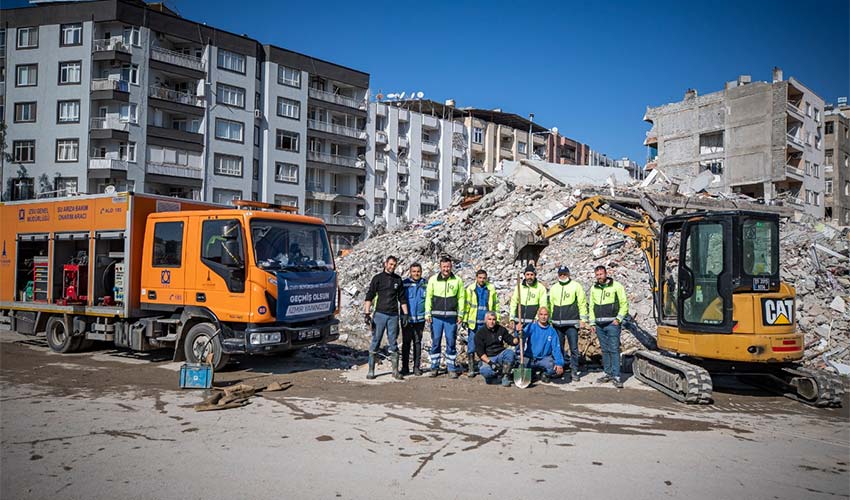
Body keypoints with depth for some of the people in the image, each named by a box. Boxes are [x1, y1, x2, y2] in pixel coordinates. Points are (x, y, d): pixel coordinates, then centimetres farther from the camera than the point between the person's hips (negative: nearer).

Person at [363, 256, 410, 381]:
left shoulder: (398, 279, 11)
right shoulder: (378, 278, 2)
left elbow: (402, 298, 16)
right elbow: (369, 296, -1)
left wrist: (405, 314, 9)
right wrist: (367, 313, -10)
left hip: (393, 315, 3)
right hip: (380, 314, -2)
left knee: (394, 344, 5)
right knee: (375, 343, -1)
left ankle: (395, 371, 10)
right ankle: (371, 371, 5)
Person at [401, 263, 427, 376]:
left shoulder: (425, 284, 4)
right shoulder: (404, 283, -3)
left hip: (420, 319, 2)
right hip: (407, 319, -2)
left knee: (418, 342, 9)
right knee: (406, 343, 4)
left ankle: (416, 367, 17)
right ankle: (405, 367, 12)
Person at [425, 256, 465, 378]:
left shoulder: (457, 280, 4)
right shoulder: (433, 279, 3)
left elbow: (461, 298, 7)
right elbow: (428, 297, 5)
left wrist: (460, 314, 2)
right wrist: (427, 314, -1)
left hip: (451, 317, 0)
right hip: (436, 316, 0)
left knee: (451, 342, 3)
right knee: (435, 342, 4)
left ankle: (451, 368, 12)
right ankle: (434, 367, 14)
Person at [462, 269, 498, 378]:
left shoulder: (491, 289, 5)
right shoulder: (470, 289, 3)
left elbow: (495, 305, 10)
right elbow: (466, 304, 3)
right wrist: (465, 319, -1)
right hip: (473, 322, -1)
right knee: (471, 347, 1)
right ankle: (471, 369, 10)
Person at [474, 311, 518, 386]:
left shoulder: (501, 329, 6)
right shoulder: (480, 333, -3)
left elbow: (511, 340, 10)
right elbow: (480, 352, -9)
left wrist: (517, 339, -14)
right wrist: (490, 362, -22)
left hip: (500, 355, 3)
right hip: (487, 358, -3)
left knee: (510, 353, -28)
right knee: (485, 371, -34)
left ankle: (505, 377, -16)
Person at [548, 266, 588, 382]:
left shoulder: (575, 286, 3)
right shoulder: (553, 288, 15)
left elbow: (582, 303, 1)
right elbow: (550, 305, 18)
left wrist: (583, 319, -4)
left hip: (571, 323, -4)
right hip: (557, 324, 4)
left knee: (574, 348, -4)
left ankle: (574, 371, 3)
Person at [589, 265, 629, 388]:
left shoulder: (616, 286, -2)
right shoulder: (594, 288, 14)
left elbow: (624, 304, -1)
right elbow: (592, 306, 19)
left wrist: (618, 319, -10)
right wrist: (592, 322, 13)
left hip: (612, 323, -5)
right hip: (599, 324, 5)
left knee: (614, 350, -9)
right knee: (605, 350, 9)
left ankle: (616, 376, -8)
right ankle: (608, 374, 16)